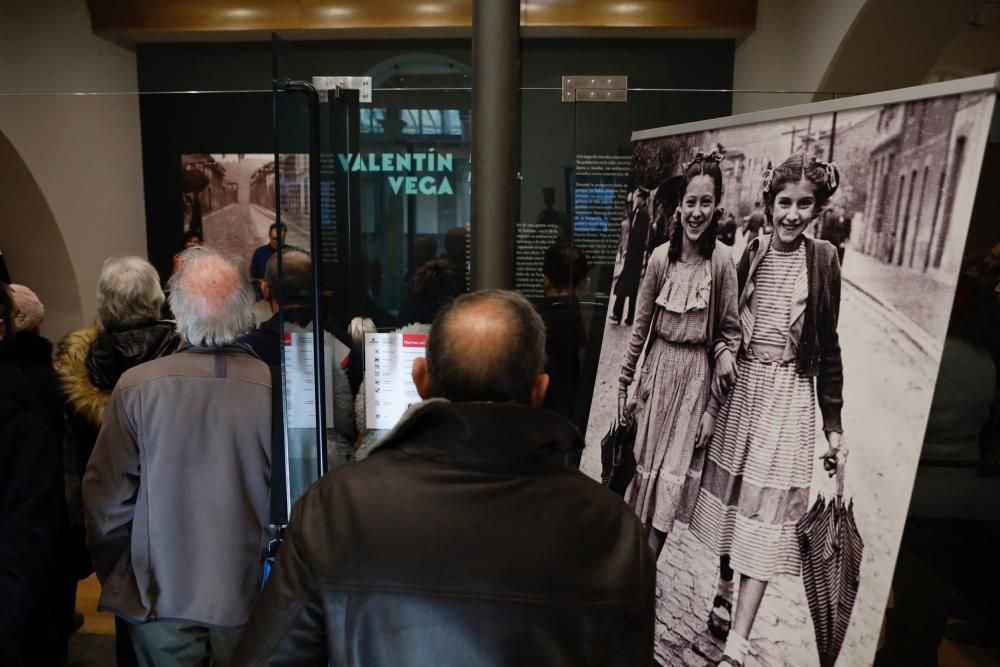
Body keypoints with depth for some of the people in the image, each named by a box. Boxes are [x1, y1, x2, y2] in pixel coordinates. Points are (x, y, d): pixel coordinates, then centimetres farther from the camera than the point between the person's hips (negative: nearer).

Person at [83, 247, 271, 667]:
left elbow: (107, 497, -6)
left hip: (161, 596, 1)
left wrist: (113, 577, 10)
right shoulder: (276, 388, -17)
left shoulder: (137, 386, -14)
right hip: (250, 594, 0)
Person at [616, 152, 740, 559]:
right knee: (646, 463, 16)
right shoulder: (660, 257, -5)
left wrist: (713, 406, -6)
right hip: (658, 366, 3)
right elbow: (640, 325, 3)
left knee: (673, 472, 4)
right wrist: (623, 383, 7)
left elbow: (730, 331, -7)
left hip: (696, 373, -3)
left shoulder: (722, 260, -13)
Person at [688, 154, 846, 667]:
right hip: (741, 386, 3)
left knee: (766, 512, -1)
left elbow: (828, 347, 0)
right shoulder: (751, 253, 1)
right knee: (729, 493, 14)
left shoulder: (823, 259, -4)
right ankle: (724, 585, 39)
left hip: (789, 396, -3)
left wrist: (834, 424, 0)